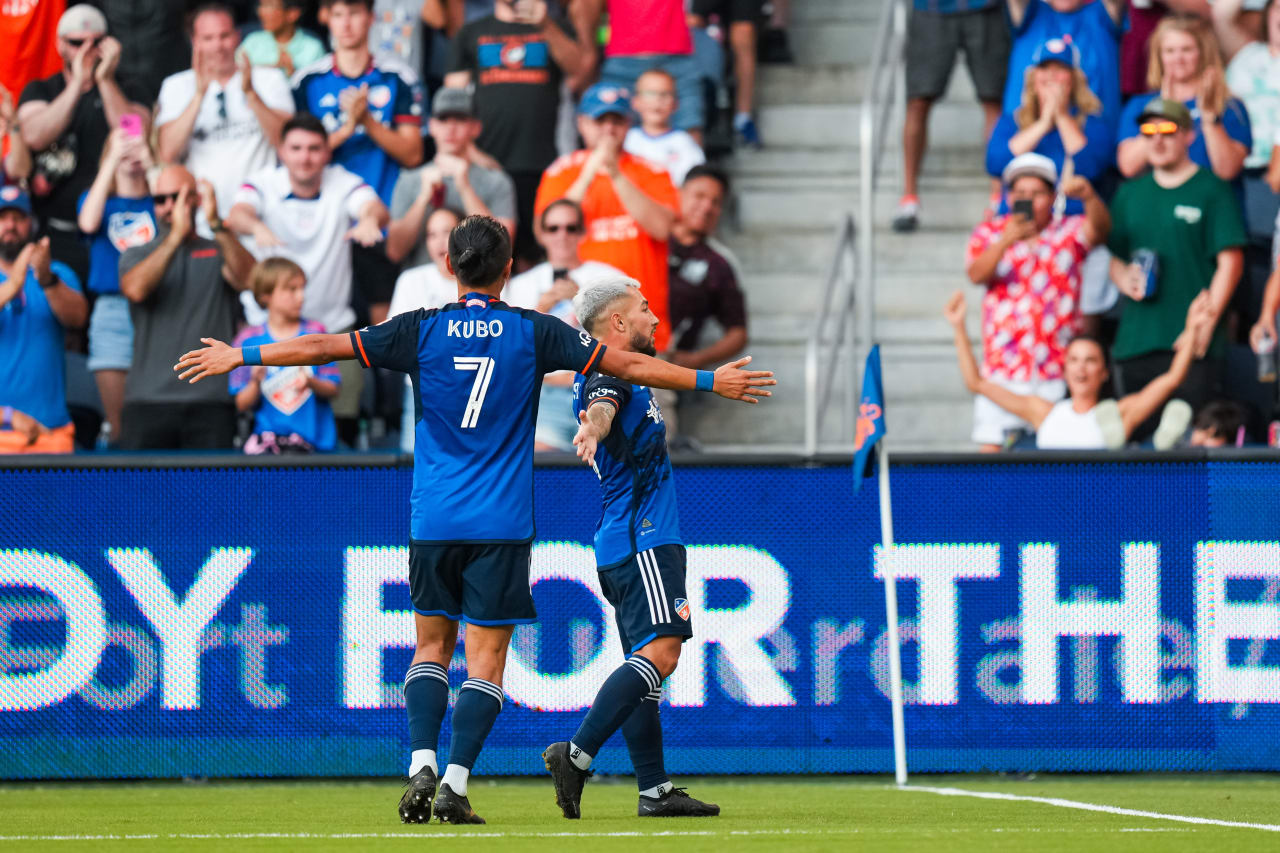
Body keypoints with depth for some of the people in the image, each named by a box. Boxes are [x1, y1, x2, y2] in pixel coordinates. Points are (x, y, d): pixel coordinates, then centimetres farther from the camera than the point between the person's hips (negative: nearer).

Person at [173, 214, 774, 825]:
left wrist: (240, 357, 13)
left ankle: (422, 766, -3)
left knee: (431, 646, 14)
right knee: (486, 659, 1)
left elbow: (323, 348, 2)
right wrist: (709, 381, 14)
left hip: (433, 522, 1)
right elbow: (629, 366, 3)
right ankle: (454, 786, -10)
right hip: (503, 524, -1)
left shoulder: (421, 330, 0)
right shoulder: (533, 332, -1)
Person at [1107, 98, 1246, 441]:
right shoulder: (1130, 193, 16)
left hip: (1191, 346, -5)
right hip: (1134, 344, 5)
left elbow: (1230, 261, -4)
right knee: (1137, 436, 4)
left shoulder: (1211, 190, 0)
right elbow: (1112, 256, 22)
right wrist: (1124, 278, -2)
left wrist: (1205, 324, -12)